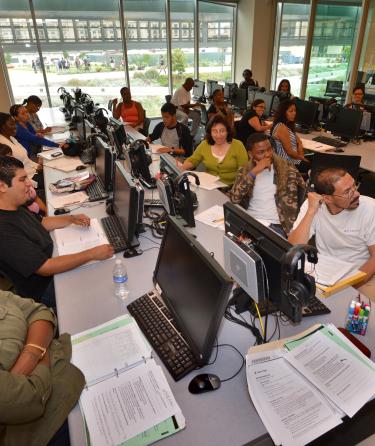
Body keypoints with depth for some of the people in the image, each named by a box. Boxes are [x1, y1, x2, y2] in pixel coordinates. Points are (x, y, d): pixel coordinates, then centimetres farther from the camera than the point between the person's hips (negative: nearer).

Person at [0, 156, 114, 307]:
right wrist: (92, 254, -33)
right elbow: (45, 268, -33)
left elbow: (41, 222, 15)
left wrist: (72, 219, 0)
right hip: (42, 290, -9)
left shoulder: (14, 207, -3)